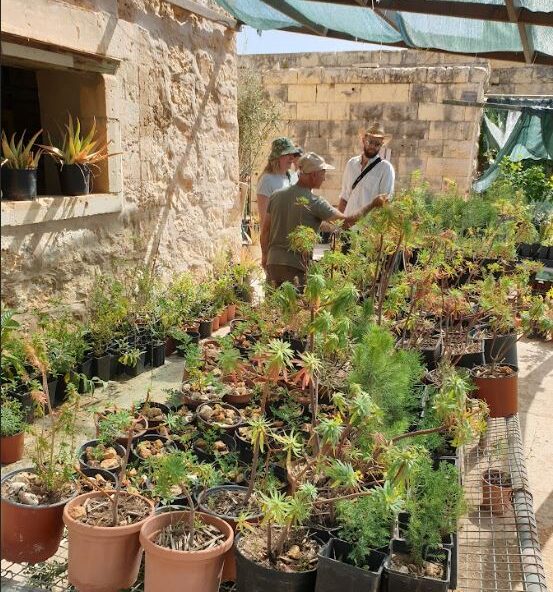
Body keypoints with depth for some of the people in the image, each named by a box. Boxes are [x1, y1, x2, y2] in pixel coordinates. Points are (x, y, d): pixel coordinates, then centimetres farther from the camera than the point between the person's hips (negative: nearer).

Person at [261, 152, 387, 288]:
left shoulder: (276, 195, 6)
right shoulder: (315, 203, -11)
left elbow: (265, 230, 9)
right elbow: (347, 221, -8)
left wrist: (264, 256, 22)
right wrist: (373, 204, 3)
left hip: (273, 261, 6)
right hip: (296, 266, -6)